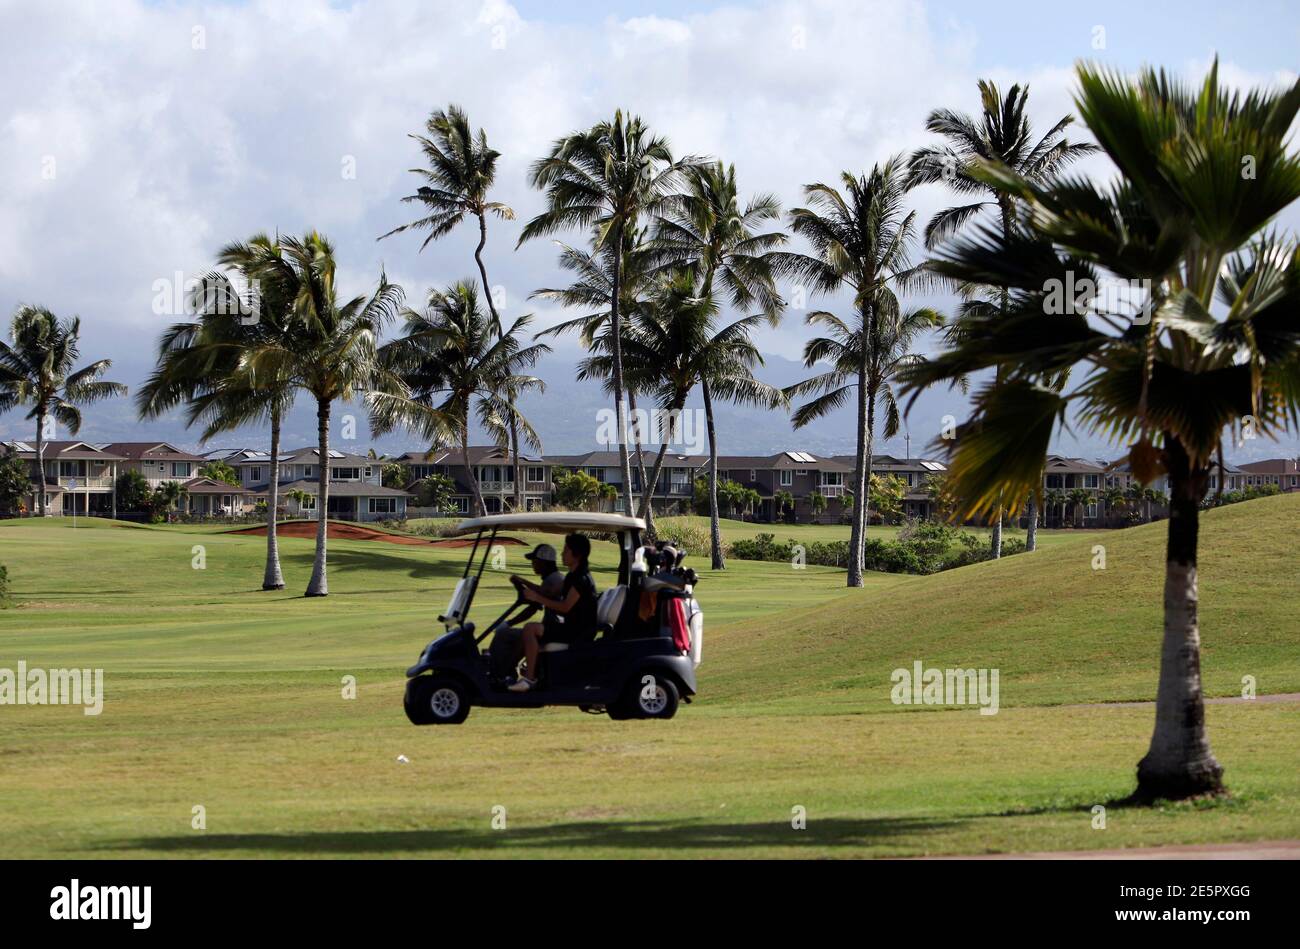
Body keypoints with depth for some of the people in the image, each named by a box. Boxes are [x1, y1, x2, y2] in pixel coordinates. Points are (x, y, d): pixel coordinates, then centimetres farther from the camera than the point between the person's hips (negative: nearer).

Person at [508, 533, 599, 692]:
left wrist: (538, 598, -19)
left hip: (579, 632, -11)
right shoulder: (573, 576, 15)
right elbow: (555, 596, 23)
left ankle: (529, 678, -22)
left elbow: (565, 606, -22)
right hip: (572, 627, 11)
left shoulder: (581, 579, -17)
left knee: (530, 629, -22)